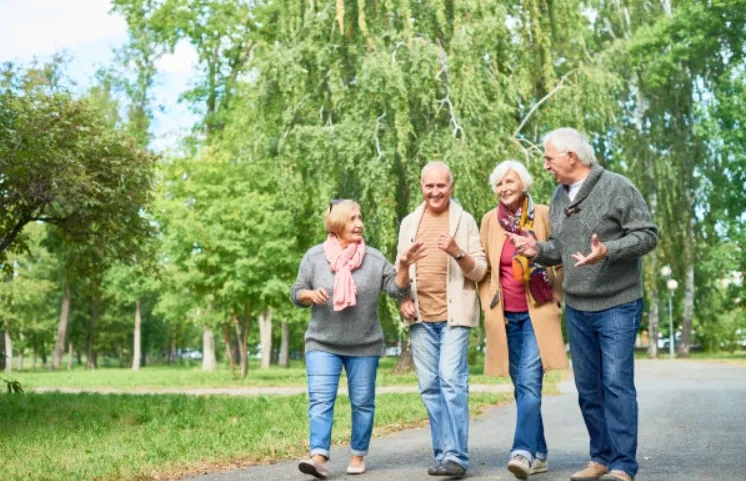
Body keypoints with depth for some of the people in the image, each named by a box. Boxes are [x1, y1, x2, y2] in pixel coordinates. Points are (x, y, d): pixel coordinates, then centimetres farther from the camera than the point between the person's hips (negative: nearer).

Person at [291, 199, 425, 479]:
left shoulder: (374, 258, 0)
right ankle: (319, 456, -16)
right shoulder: (314, 256, 0)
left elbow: (397, 289, -4)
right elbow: (296, 294, 5)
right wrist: (310, 294, -17)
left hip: (365, 345, 1)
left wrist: (404, 266, -21)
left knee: (362, 402, 7)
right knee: (320, 400, -12)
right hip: (322, 343, -1)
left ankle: (358, 455, 21)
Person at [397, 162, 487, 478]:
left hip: (454, 313, -4)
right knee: (429, 387, 5)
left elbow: (480, 271, -1)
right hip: (421, 317, 4)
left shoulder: (465, 220, 2)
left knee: (452, 381, -13)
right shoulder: (409, 223, 13)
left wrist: (457, 252, -19)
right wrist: (403, 299, 1)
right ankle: (442, 453, 13)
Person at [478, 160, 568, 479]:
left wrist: (556, 297, 1)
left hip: (537, 313, -3)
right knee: (521, 387, 8)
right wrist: (489, 306, 4)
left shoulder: (543, 215, -2)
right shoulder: (490, 220, 6)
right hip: (505, 317, 3)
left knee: (529, 382, -17)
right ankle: (539, 454, 18)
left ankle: (523, 451, -22)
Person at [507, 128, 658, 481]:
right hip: (576, 308, 7)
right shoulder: (559, 197, 10)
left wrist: (608, 251, -27)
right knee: (588, 387, 10)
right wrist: (538, 250, -3)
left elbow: (647, 235, -12)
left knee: (617, 384, -9)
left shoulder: (617, 187, -9)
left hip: (617, 305, -6)